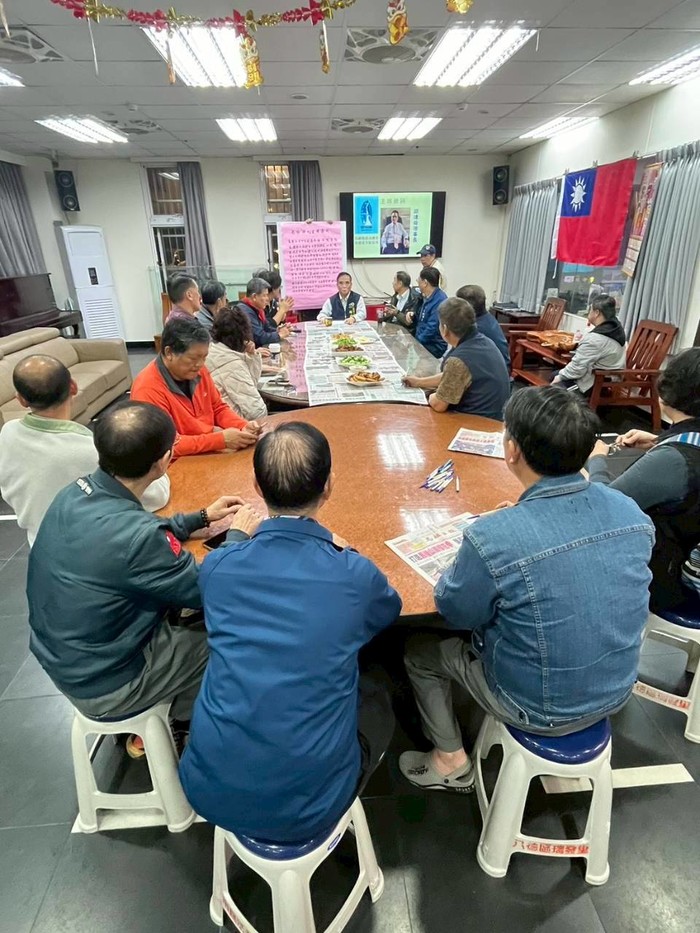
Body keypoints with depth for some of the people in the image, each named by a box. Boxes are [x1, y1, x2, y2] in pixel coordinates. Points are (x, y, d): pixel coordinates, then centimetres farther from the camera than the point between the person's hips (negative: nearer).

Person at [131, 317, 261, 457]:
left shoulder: (198, 371, -1)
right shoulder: (148, 389, -21)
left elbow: (218, 408, 10)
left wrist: (243, 427, -9)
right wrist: (221, 439, -27)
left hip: (208, 456, 6)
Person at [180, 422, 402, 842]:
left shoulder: (217, 566, -11)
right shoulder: (356, 575, -17)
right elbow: (390, 608, 9)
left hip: (210, 792, 3)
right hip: (307, 808, -2)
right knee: (376, 700, 23)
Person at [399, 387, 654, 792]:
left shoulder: (493, 538, -34)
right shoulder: (633, 513, -16)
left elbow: (454, 612, -15)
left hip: (543, 710, -5)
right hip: (617, 692, 6)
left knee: (419, 649, 16)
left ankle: (451, 762, 32)